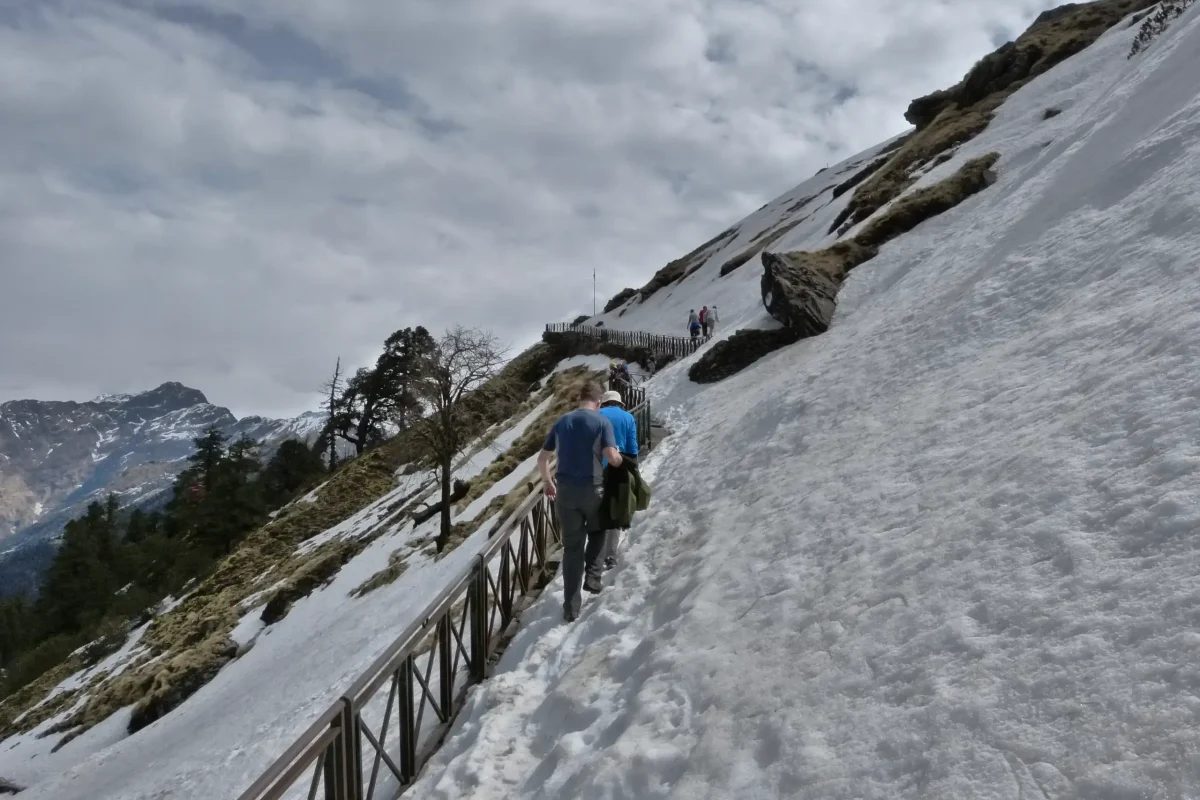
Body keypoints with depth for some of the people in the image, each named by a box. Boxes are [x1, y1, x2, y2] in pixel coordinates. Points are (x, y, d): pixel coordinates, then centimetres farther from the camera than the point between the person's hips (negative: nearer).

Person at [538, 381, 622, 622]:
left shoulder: (562, 422, 8)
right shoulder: (602, 421, -5)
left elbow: (542, 459, 10)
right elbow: (612, 456, -17)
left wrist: (548, 482, 25)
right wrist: (621, 461, 5)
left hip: (565, 490, 3)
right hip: (591, 489, -3)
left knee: (572, 546, 8)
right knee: (597, 530, 28)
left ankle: (571, 606, 8)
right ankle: (592, 575, 14)